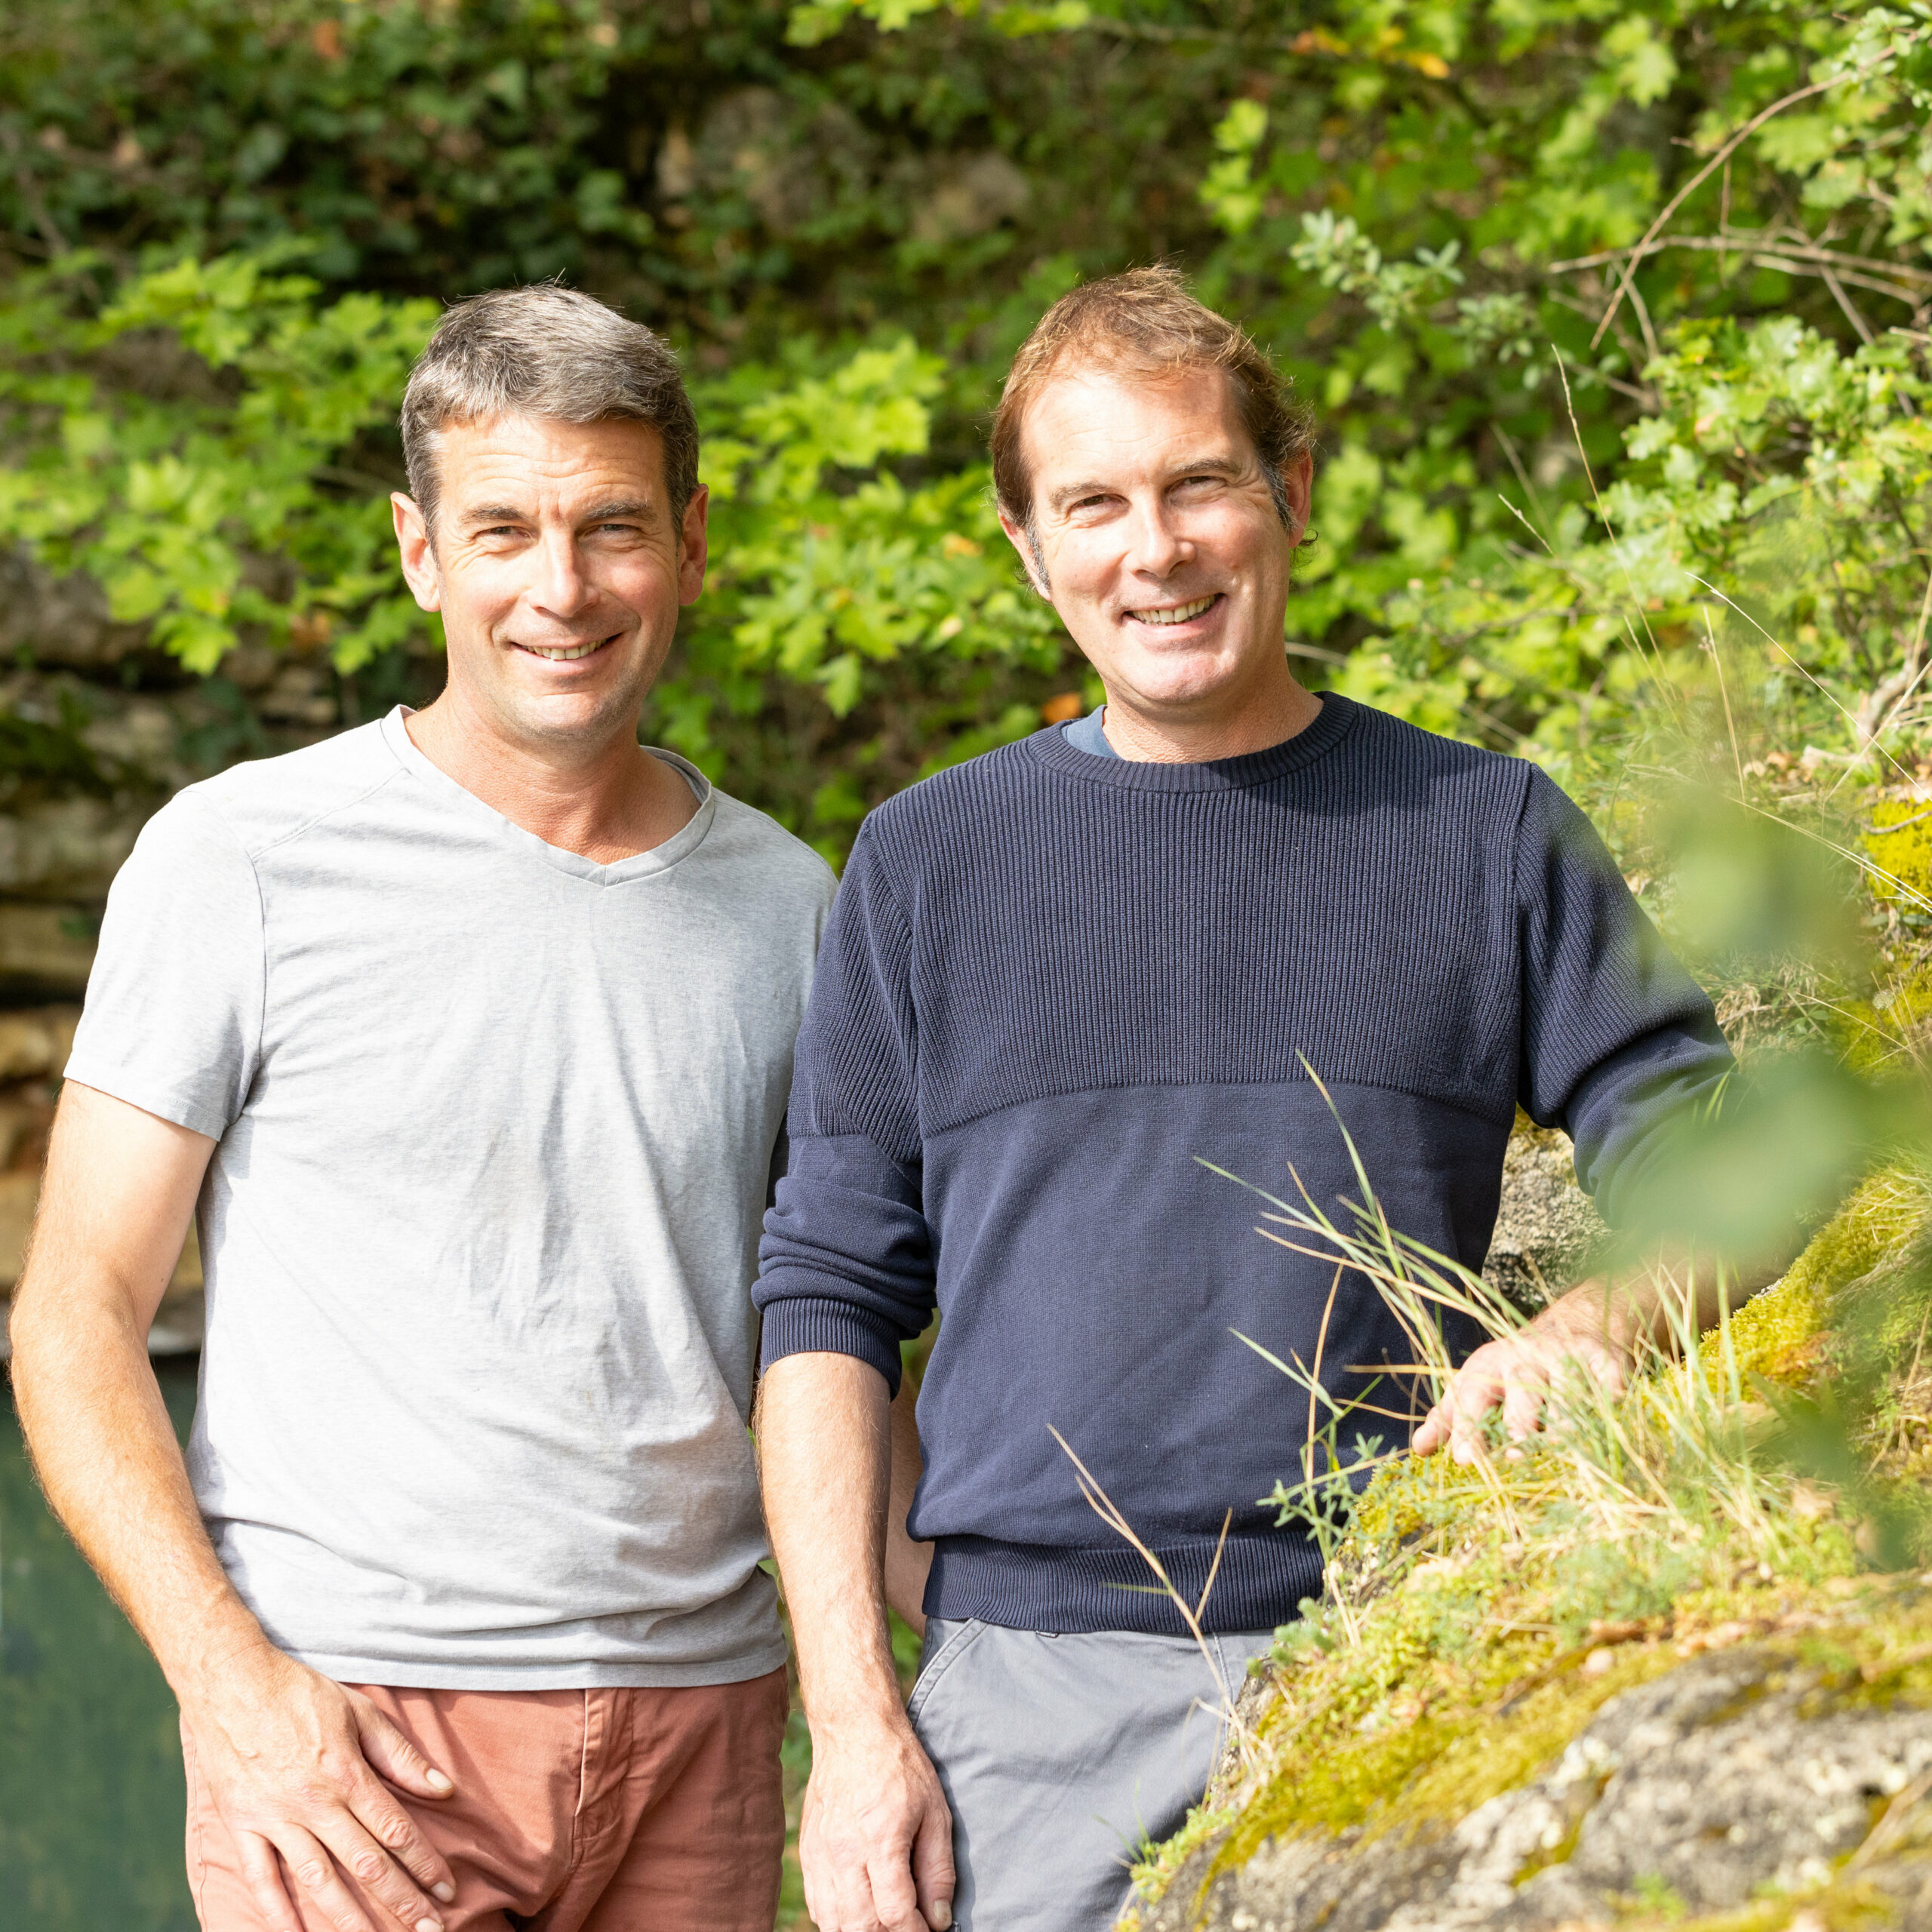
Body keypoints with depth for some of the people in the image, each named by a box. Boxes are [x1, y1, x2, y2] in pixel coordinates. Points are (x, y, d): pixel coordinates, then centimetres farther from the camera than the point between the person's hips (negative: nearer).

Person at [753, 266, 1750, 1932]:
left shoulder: (1486, 830, 9)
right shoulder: (932, 860, 10)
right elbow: (831, 1296, 8)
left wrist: (1591, 1325, -17)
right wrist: (852, 1715, -1)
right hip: (1028, 1699, 0)